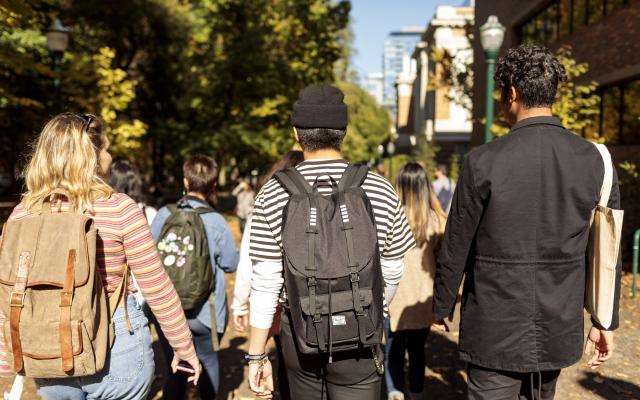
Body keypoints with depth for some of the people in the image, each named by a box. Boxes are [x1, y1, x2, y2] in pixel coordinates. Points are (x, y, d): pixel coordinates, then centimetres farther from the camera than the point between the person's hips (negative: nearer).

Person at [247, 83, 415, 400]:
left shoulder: (273, 194, -8)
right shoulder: (379, 190, -7)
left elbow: (266, 282, -8)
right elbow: (392, 272, 2)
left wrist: (257, 355, 0)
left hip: (299, 333, 1)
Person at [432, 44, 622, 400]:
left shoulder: (485, 162, -15)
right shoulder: (595, 160, -4)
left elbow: (456, 248, -8)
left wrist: (442, 307, 7)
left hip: (495, 333, -4)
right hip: (559, 331, 4)